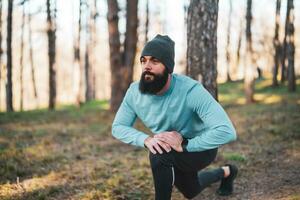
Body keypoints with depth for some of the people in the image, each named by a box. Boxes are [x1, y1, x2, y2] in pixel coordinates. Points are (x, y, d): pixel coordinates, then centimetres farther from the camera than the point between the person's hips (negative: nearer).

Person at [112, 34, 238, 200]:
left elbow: (226, 131, -42)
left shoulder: (191, 90, -37)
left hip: (201, 147, -6)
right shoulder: (135, 92, -21)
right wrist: (146, 139, -33)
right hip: (174, 154, 6)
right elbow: (118, 127, -14)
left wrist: (184, 145, -45)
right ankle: (226, 172, 59)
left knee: (159, 154, -36)